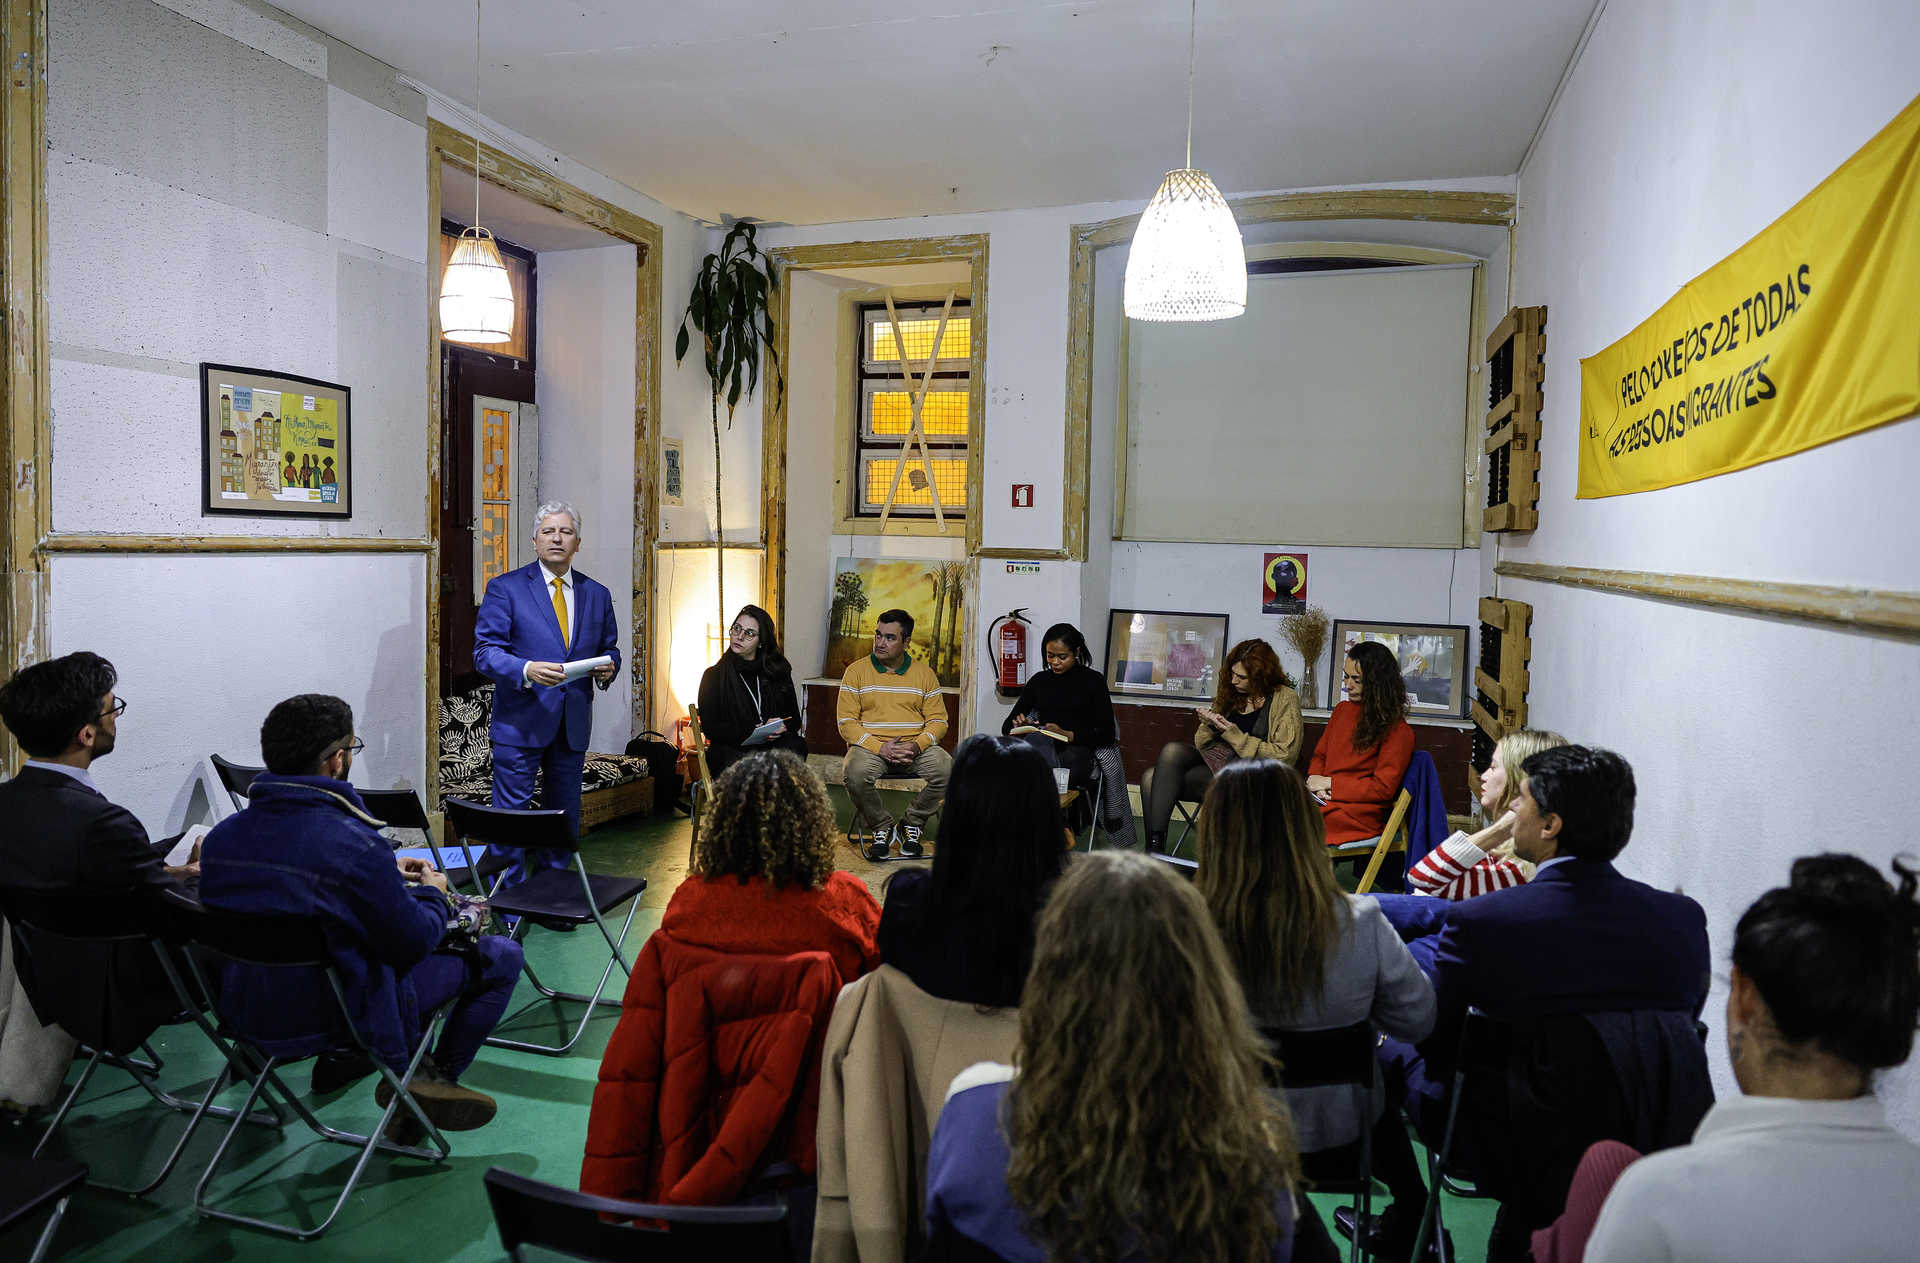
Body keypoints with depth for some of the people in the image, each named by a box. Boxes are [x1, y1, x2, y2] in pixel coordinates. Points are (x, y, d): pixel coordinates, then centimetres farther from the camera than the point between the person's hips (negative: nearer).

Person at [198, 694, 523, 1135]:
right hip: (337, 1020, -8)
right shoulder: (352, 843, -29)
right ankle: (437, 1077, 14)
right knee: (500, 955, 6)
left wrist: (388, 874, 14)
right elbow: (414, 941, -19)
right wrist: (433, 893, 2)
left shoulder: (221, 835, -6)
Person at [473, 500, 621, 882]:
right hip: (520, 721, -4)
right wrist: (527, 670, -26)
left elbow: (609, 649, 16)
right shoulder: (504, 588, -2)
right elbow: (485, 652, -8)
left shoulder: (597, 595, 10)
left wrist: (607, 667, -8)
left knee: (565, 816, 13)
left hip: (573, 724, 5)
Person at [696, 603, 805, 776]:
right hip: (731, 748, -2)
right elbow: (709, 727, -1)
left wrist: (782, 728, -9)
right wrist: (750, 732, -15)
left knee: (796, 745, -31)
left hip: (772, 747, 2)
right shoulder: (714, 675, 8)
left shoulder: (778, 671, 15)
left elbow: (794, 719, 17)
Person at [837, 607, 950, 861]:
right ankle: (882, 828, -7)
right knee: (855, 773, -34)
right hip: (870, 745, -1)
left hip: (916, 747, 2)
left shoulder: (924, 673, 11)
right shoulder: (856, 671, 5)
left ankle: (912, 825, -3)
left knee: (947, 770, -27)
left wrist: (917, 745, -13)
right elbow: (847, 723, -1)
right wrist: (880, 747, -16)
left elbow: (938, 720, 8)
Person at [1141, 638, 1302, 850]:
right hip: (1213, 763, 7)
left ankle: (1156, 845, -19)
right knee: (1154, 774, -23)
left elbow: (1284, 755, -8)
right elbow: (1202, 744, 20)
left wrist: (1235, 735, -11)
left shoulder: (1285, 699, 1)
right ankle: (1154, 844, -21)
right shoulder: (1229, 692, 18)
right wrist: (1209, 725, -3)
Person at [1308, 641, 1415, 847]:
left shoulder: (1398, 731, -5)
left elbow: (1383, 788, -8)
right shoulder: (1342, 710, 17)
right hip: (1323, 800, 6)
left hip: (1360, 813, -6)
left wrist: (1330, 783, -7)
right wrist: (1316, 781, 0)